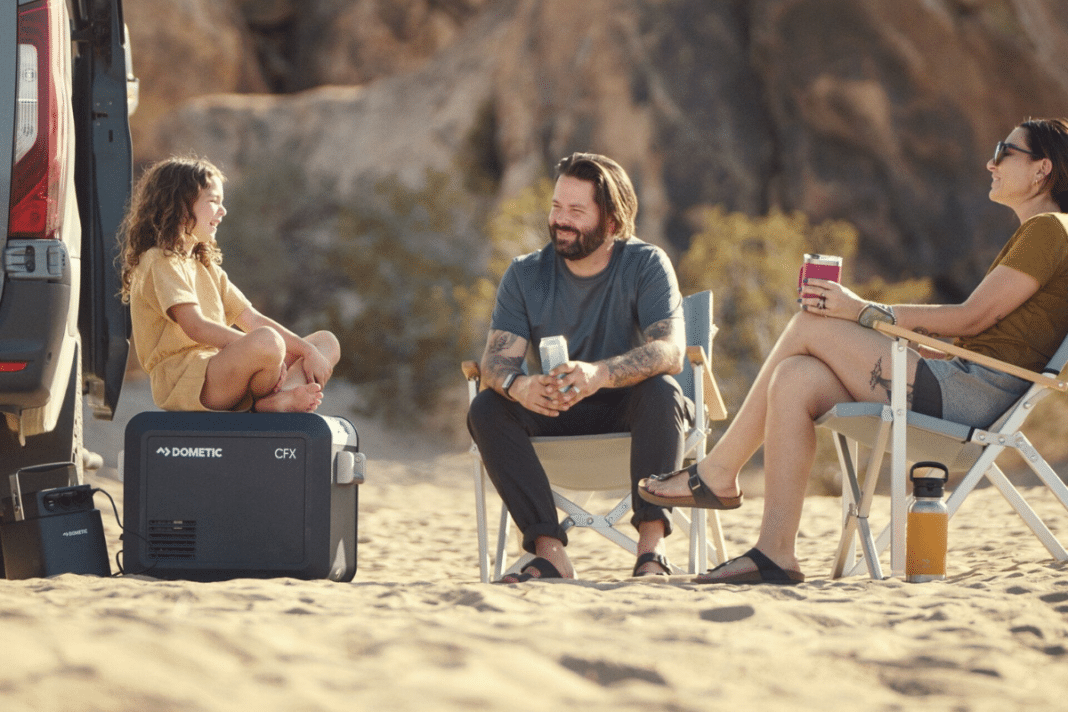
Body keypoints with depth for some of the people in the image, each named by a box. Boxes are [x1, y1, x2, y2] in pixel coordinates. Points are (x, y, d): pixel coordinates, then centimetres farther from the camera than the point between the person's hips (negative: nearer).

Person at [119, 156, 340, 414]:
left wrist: (307, 351, 5)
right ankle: (265, 403, -8)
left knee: (327, 342, 8)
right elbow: (195, 327, -18)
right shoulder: (160, 262, -5)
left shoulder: (206, 268, 26)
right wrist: (260, 349, -22)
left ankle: (282, 398, -21)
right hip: (183, 382, -10)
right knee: (268, 341, -37)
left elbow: (250, 319, 19)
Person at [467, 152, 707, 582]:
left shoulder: (646, 265, -10)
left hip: (625, 410, -2)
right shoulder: (525, 275, -2)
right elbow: (497, 359, -13)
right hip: (554, 417, 2)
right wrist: (520, 386, -40)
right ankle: (551, 553, -34)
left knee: (660, 391, -34)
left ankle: (652, 549, -39)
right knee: (486, 408, -25)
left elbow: (670, 351, -25)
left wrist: (601, 374, -45)